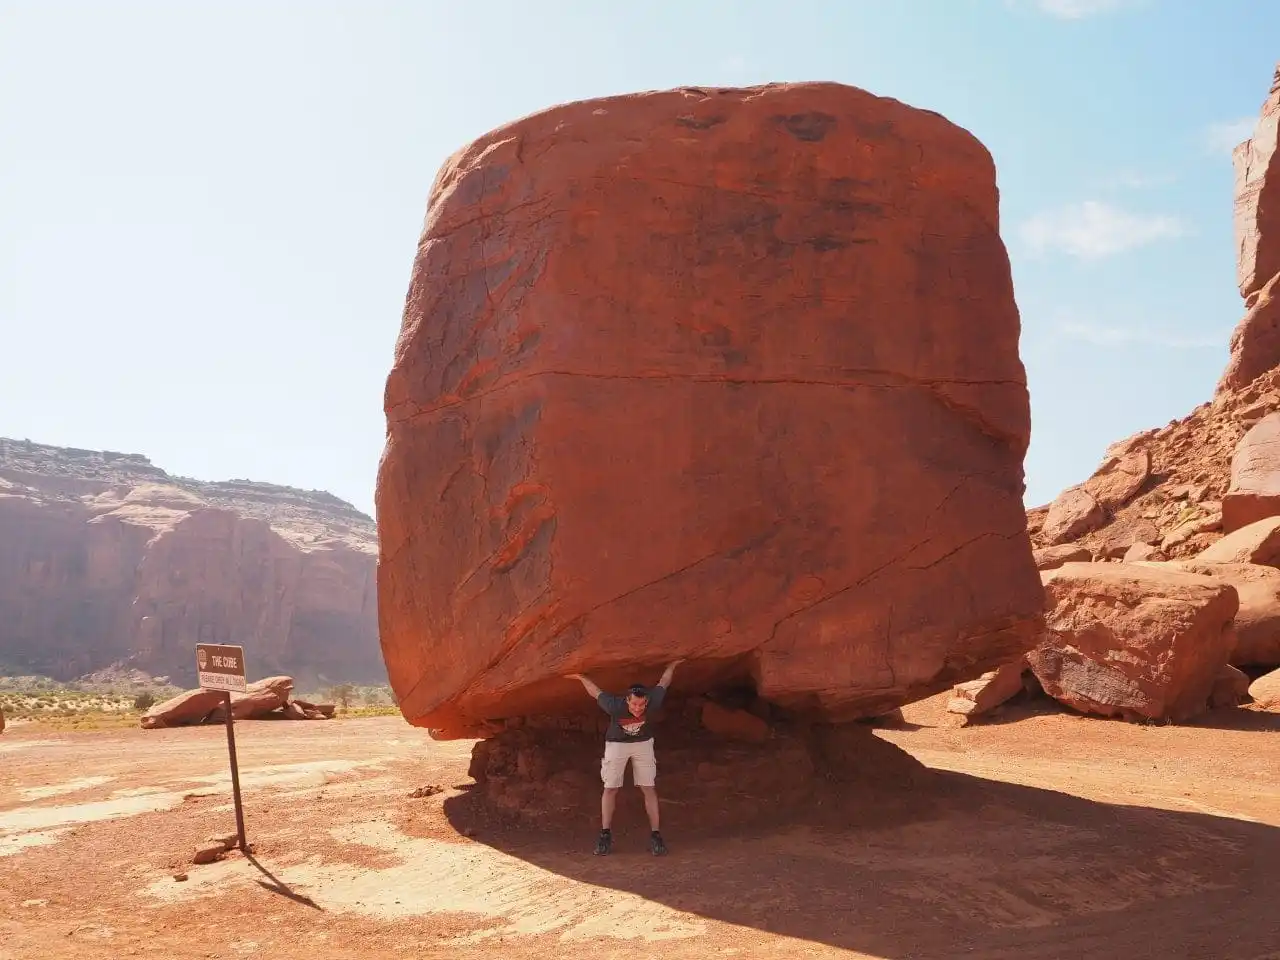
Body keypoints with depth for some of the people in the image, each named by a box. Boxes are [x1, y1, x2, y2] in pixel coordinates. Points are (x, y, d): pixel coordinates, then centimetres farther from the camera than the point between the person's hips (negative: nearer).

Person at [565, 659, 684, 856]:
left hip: (643, 744, 1)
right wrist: (581, 677, 0)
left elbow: (663, 682, -12)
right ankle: (605, 835, 8)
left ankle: (655, 835, 1)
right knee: (610, 788, 0)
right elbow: (596, 691, -16)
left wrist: (672, 666, 6)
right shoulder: (615, 705, -35)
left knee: (649, 788, -2)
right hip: (616, 744, -1)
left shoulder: (652, 701, -32)